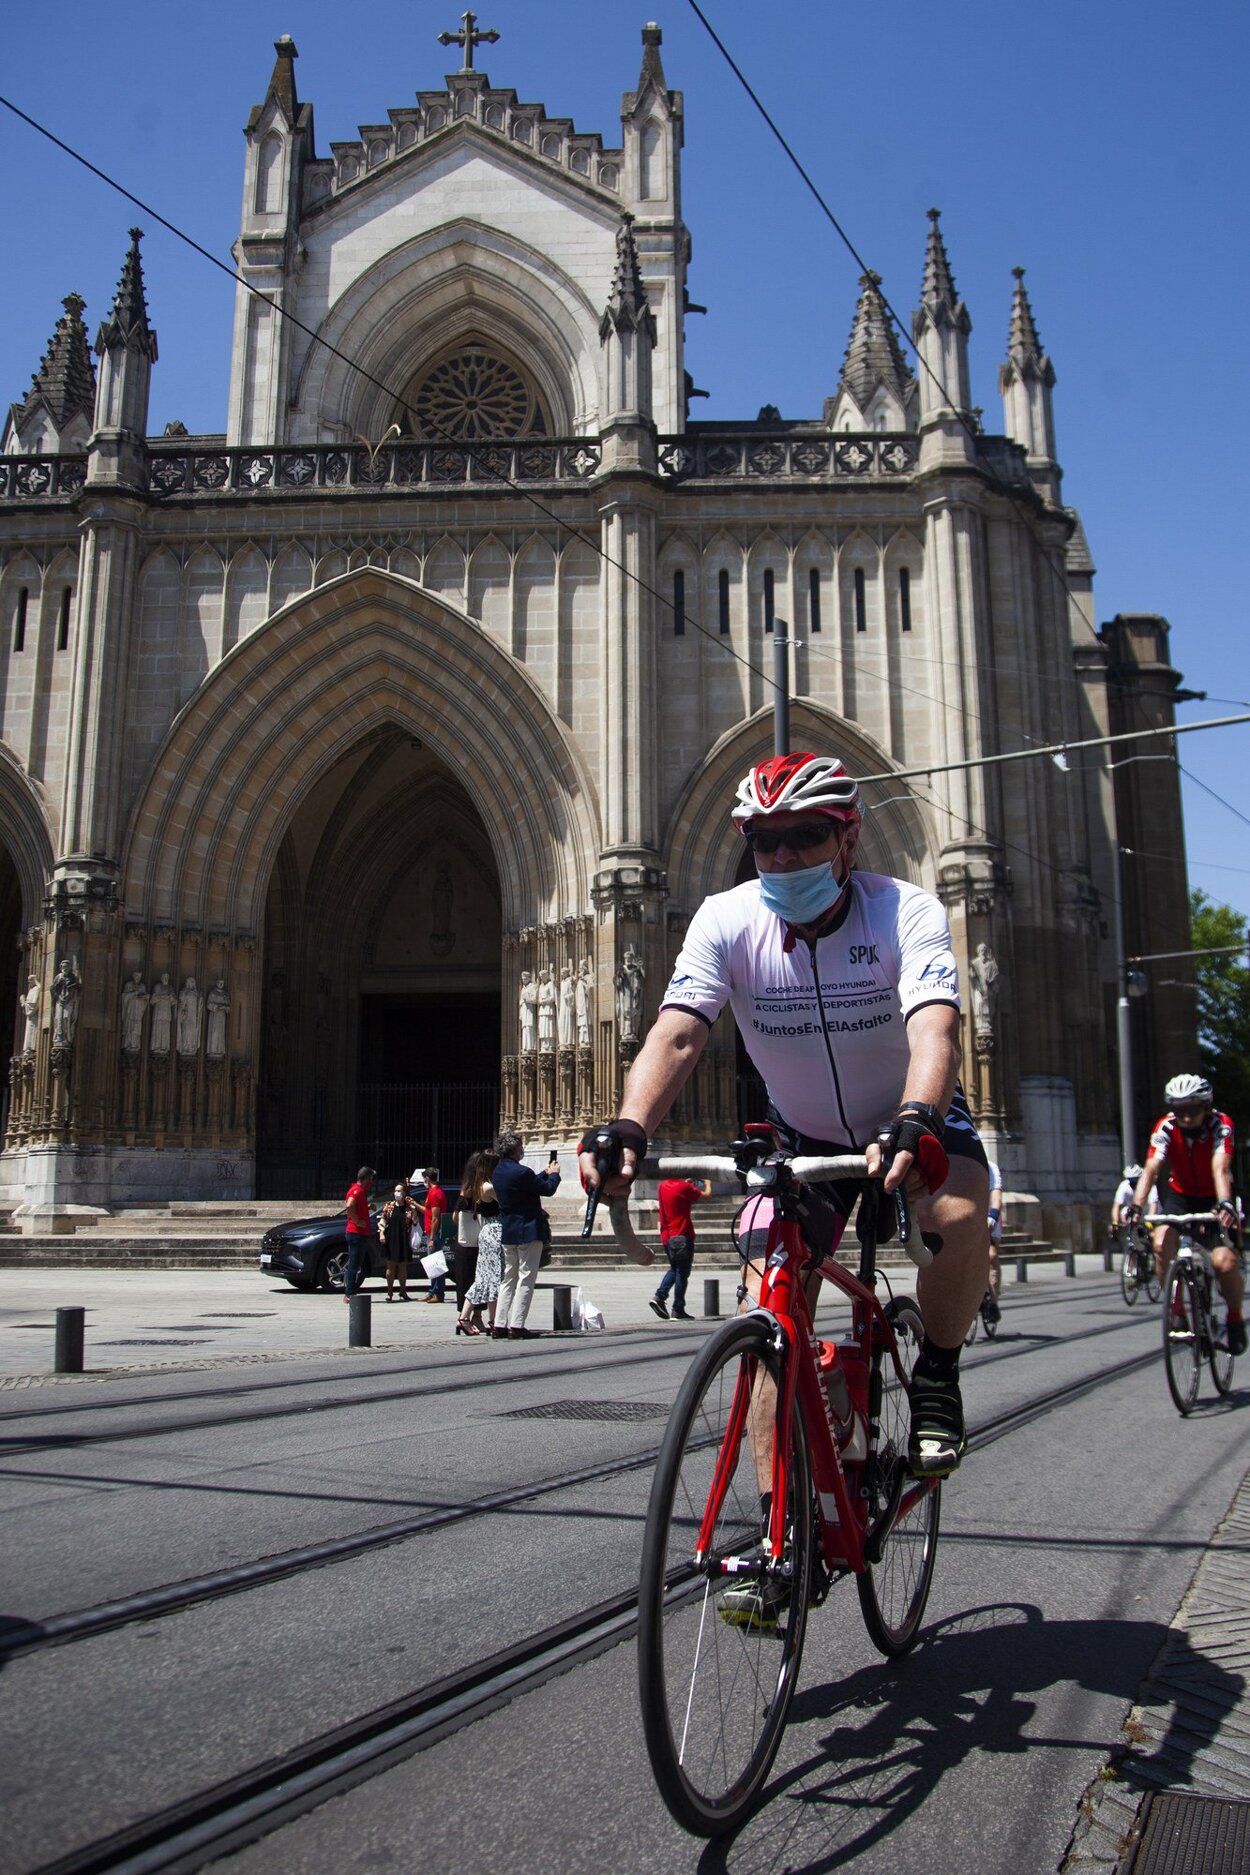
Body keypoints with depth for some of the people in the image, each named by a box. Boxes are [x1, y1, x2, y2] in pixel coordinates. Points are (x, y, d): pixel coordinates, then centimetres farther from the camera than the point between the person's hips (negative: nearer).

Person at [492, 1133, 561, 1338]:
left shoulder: (499, 1171, 7)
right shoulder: (521, 1172, -20)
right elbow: (548, 1189, -9)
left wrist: (546, 1173, 23)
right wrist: (553, 1174, 9)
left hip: (507, 1232, 8)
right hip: (528, 1232, -8)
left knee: (508, 1279, 14)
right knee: (526, 1279, -3)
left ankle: (500, 1325, 13)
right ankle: (516, 1326, -6)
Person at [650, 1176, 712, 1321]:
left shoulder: (663, 1185, 4)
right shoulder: (684, 1187, -16)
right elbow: (707, 1194, -5)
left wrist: (688, 1181, 25)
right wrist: (707, 1183, 13)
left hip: (666, 1236, 7)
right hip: (682, 1237, -7)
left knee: (674, 1269, 22)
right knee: (682, 1273, 1)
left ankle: (659, 1296, 5)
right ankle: (678, 1310, 3)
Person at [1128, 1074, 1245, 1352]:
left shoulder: (1220, 1125, -24)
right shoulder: (1166, 1128, -20)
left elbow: (1220, 1168, -38)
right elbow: (1151, 1169, -31)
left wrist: (1225, 1204, -56)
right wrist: (1136, 1206, -48)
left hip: (1213, 1197, -1)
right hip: (1180, 1195, 2)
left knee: (1224, 1262, -21)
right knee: (1162, 1244, -26)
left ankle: (1235, 1317, 9)